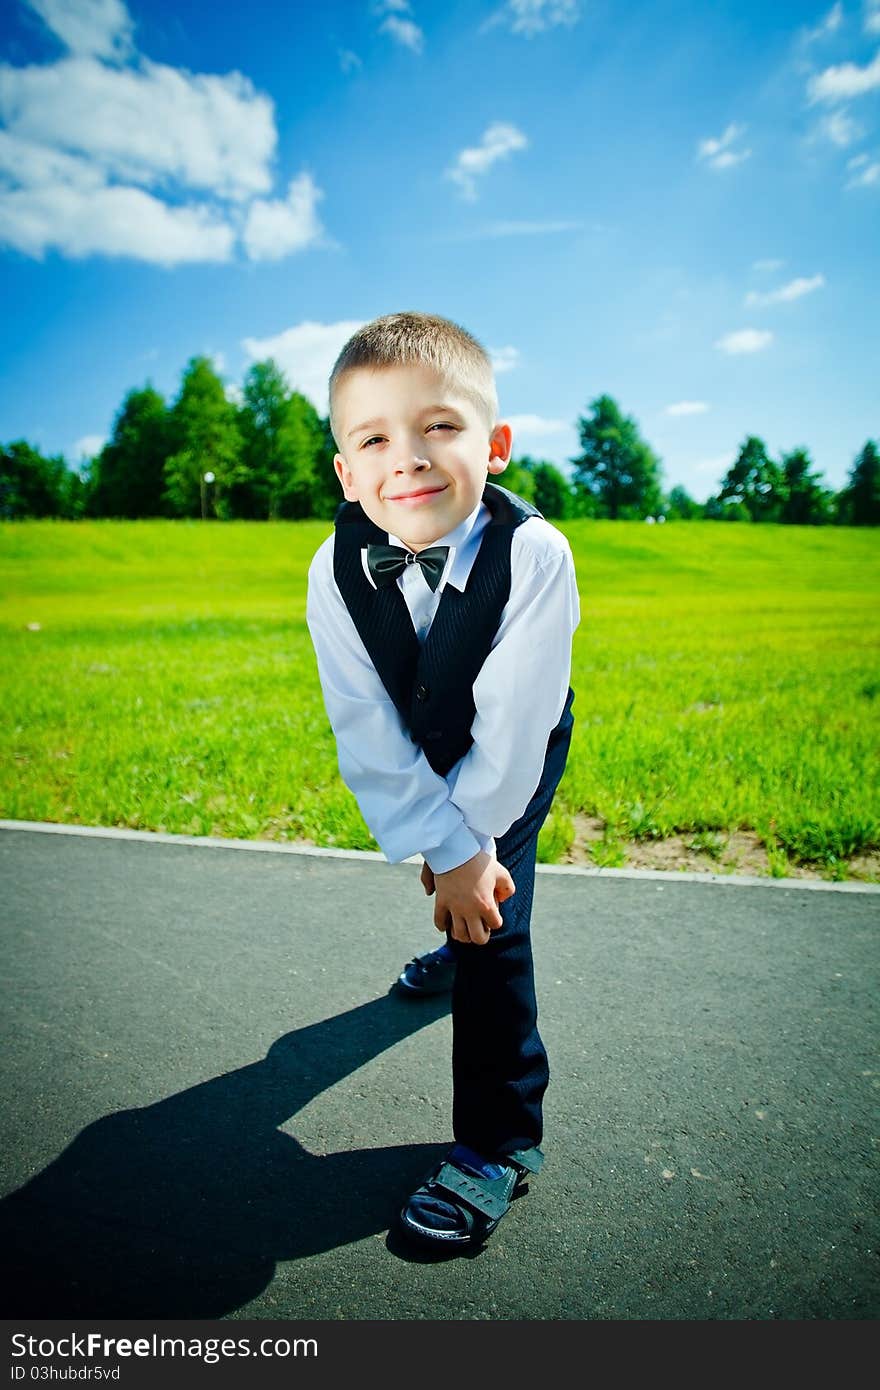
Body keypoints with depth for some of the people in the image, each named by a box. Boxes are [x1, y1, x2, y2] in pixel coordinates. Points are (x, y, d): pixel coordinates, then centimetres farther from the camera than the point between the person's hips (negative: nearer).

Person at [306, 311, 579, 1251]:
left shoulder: (533, 554, -37)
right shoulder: (335, 574, -28)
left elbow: (509, 722, -31)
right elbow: (367, 736, -24)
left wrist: (471, 838, -23)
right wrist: (444, 851, -26)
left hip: (516, 755, -3)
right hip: (418, 751, 4)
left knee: (493, 908, -13)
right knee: (464, 888, 29)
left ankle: (499, 1142, 5)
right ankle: (462, 938, 65)